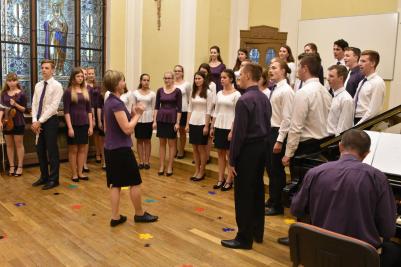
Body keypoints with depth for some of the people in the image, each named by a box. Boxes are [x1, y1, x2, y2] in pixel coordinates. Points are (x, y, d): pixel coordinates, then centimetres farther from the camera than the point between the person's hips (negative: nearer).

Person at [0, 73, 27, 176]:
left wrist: (15, 104, -20)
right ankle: (11, 166, 17)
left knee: (19, 145, 3)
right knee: (9, 145, 9)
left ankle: (20, 167, 10)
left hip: (18, 122, -4)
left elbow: (24, 109, -3)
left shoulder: (21, 93, -4)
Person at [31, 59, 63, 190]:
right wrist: (34, 121, -7)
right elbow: (34, 104, 7)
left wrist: (40, 121, -17)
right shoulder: (38, 85, 11)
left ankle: (53, 179, 12)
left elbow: (53, 107, -16)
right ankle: (44, 176, 26)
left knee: (52, 150, 1)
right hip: (39, 122, 6)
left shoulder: (57, 86, -9)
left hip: (50, 121, -6)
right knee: (40, 150, 12)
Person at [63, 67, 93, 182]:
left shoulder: (86, 91, 9)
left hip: (84, 124, 4)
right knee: (73, 150, 4)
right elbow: (66, 111, -9)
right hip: (73, 124, -4)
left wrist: (91, 125, 4)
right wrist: (69, 127, -15)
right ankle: (74, 174, 12)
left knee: (82, 149, 8)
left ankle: (80, 172, 18)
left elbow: (89, 110, 10)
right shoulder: (68, 91, -4)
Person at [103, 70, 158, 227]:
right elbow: (127, 129, -22)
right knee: (135, 182, 6)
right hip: (121, 149, -9)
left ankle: (115, 217, 16)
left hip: (110, 148, 9)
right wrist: (138, 115, -8)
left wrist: (132, 113, 8)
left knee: (115, 184, 12)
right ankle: (139, 214, 20)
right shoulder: (117, 103, -19)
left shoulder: (109, 102, 10)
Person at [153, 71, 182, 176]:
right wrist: (154, 120, 0)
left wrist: (177, 122, -10)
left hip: (172, 119, -3)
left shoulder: (177, 91, -4)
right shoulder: (160, 90, 4)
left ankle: (169, 167, 12)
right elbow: (156, 106, 6)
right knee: (162, 143, 8)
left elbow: (179, 108, -5)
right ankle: (161, 166, 15)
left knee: (171, 144, 4)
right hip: (161, 119, 3)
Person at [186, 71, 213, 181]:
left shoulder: (208, 93, -6)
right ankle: (196, 171, 19)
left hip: (202, 123, -5)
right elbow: (190, 109, 10)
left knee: (201, 148, 2)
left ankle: (202, 172, 12)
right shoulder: (193, 92, 9)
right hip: (193, 123, 5)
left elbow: (208, 111, -9)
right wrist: (187, 124, 5)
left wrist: (206, 126, -13)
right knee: (195, 148, 9)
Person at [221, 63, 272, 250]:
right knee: (257, 190, 16)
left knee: (243, 194, 0)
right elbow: (268, 126, 13)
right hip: (262, 147, 9)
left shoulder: (244, 100, -18)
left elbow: (239, 132, -18)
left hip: (247, 149, -9)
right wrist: (263, 144, 18)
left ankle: (244, 238, 9)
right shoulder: (264, 98, 8)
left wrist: (232, 159, -12)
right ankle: (257, 232, 28)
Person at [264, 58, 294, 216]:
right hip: (269, 131, 9)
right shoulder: (273, 90, 11)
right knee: (270, 168, 18)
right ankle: (272, 200, 34)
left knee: (277, 170, 2)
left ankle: (277, 206, 16)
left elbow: (287, 118, -20)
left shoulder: (286, 91, -16)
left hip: (278, 132, -9)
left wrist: (280, 140, -21)